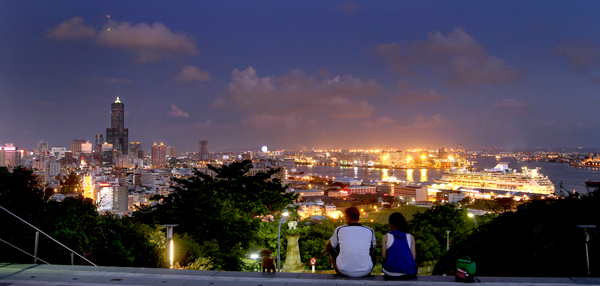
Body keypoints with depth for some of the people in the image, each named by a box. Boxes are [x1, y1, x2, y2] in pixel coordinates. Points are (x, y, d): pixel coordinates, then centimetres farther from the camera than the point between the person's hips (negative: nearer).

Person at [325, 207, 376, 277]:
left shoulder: (339, 230, -1)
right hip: (365, 272, 1)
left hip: (344, 271, -1)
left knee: (331, 248, 24)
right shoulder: (370, 231, 1)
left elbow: (328, 245, 17)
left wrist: (327, 248, 41)